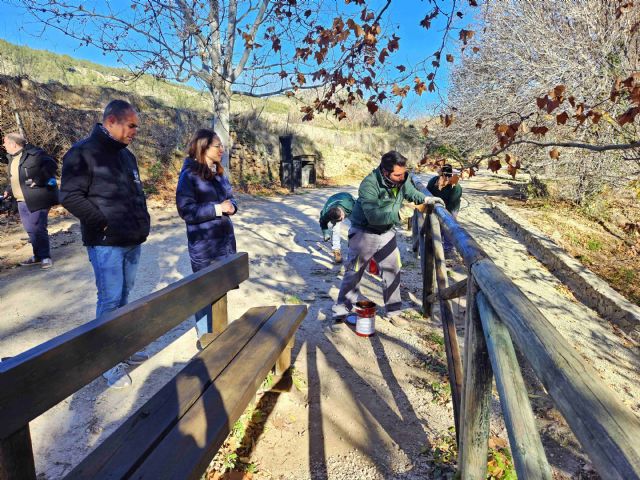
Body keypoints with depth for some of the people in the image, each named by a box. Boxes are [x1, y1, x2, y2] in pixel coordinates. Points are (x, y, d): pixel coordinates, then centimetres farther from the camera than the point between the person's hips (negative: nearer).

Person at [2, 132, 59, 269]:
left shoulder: (34, 154, -11)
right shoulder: (12, 158, 17)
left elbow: (51, 165, -18)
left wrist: (39, 180, -24)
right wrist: (9, 190, 15)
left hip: (36, 199, -9)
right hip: (22, 201, 9)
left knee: (37, 228, -8)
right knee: (30, 229, 12)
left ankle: (45, 256, 3)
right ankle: (38, 256, 22)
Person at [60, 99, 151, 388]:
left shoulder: (126, 155, 15)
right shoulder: (83, 153, -9)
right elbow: (70, 196, -13)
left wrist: (143, 223, 11)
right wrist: (103, 223, -15)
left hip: (133, 242, 7)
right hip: (106, 243, -7)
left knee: (123, 296, 15)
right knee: (110, 299, -3)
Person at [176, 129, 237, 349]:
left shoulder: (219, 173, 11)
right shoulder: (189, 175, -10)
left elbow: (230, 198, 20)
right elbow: (186, 210, -15)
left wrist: (231, 207, -4)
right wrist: (217, 209, -20)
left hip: (225, 239, 7)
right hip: (203, 242, -7)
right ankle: (205, 337, 19)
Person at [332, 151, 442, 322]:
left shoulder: (402, 179, -10)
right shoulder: (369, 184, -30)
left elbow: (410, 191, 11)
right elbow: (374, 216, -37)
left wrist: (426, 199, -7)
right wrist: (399, 214, -39)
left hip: (386, 232, 6)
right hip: (364, 233, -5)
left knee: (392, 269, 9)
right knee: (354, 272, 5)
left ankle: (393, 311, 26)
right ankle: (341, 309, 23)